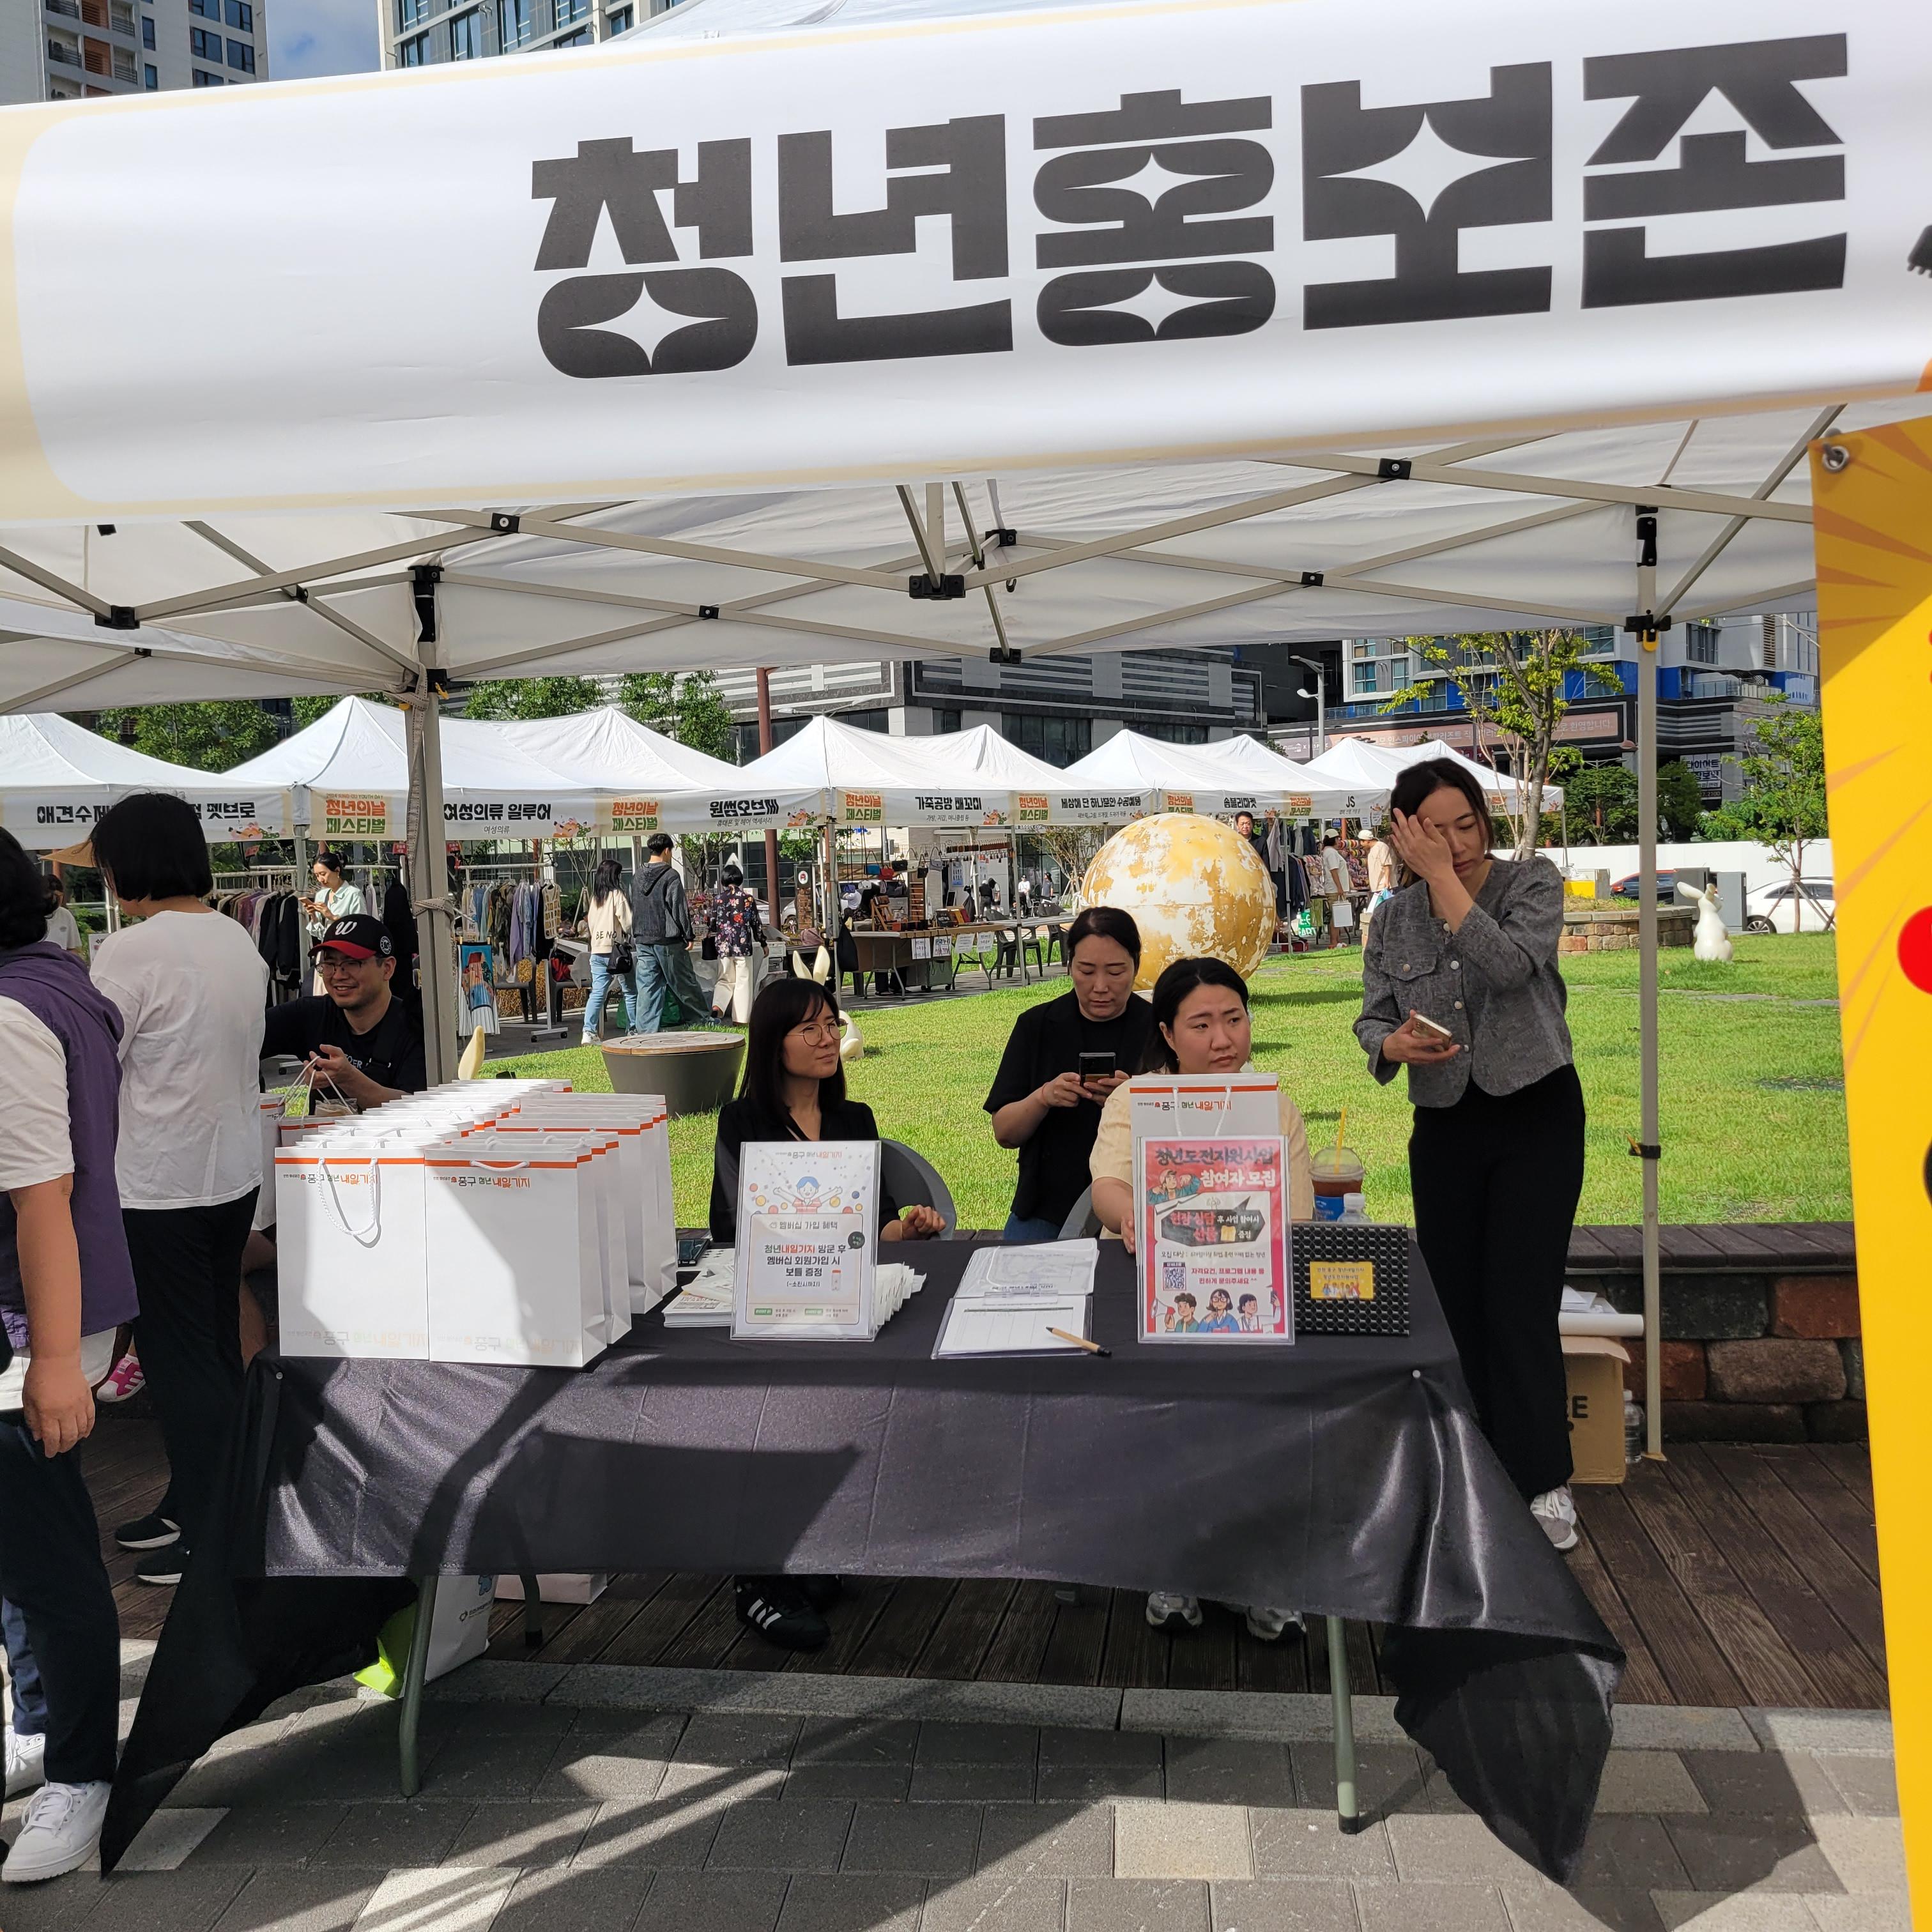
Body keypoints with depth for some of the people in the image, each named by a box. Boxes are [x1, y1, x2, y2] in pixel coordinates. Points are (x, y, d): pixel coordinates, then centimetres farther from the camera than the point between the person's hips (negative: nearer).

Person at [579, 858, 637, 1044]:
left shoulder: (594, 898, 11)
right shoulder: (617, 896, -8)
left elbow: (590, 925, 18)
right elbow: (628, 924, -10)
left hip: (596, 951, 6)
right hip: (616, 950, -6)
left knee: (597, 993, 2)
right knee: (631, 992, 7)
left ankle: (589, 1031, -9)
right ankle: (633, 1030, 10)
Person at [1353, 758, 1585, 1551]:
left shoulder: (1532, 882, -6)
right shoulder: (1394, 919, 3)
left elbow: (1510, 962, -25)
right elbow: (1371, 1018, 3)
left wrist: (1444, 876, -23)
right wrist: (1392, 1045, -20)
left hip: (1536, 1115, -3)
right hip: (1444, 1127, 4)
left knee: (1520, 1301, -10)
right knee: (1453, 1302, 6)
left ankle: (1542, 1485, 0)